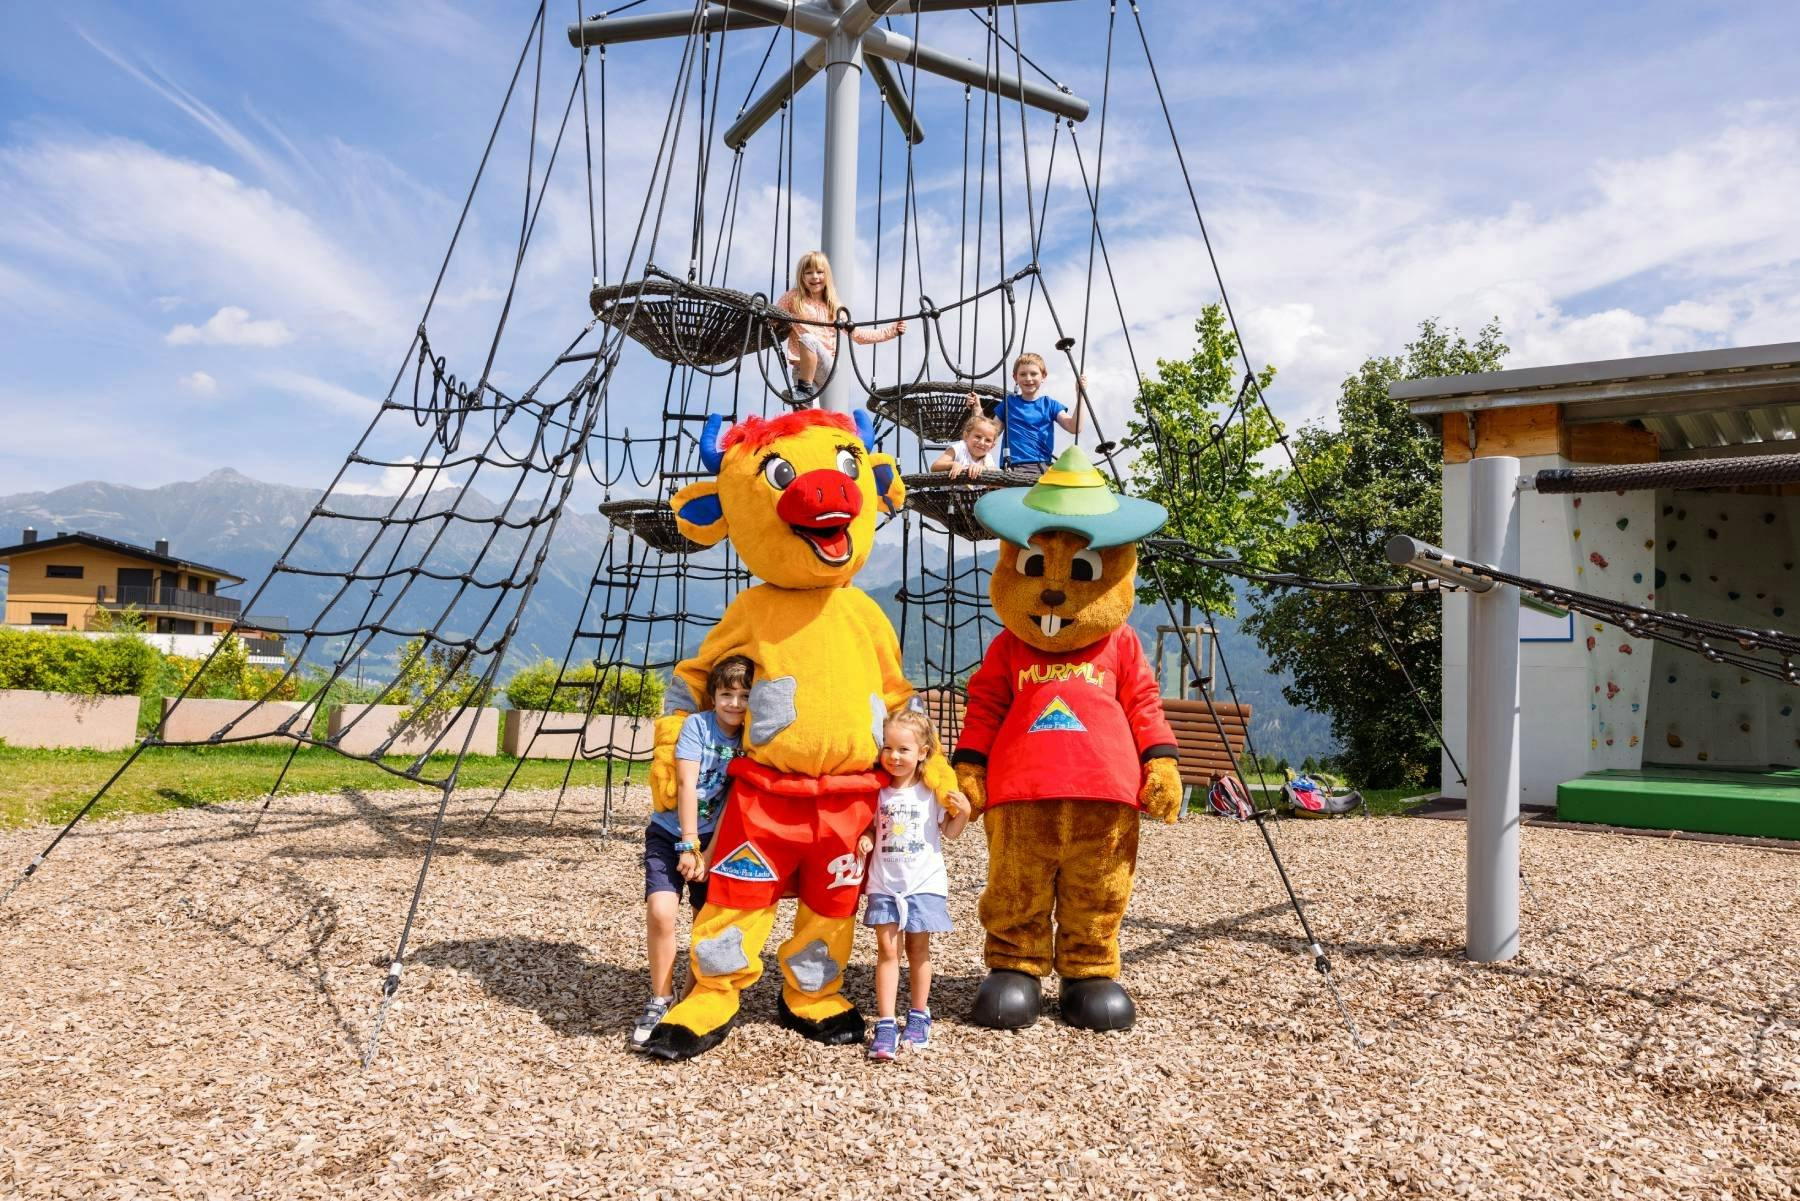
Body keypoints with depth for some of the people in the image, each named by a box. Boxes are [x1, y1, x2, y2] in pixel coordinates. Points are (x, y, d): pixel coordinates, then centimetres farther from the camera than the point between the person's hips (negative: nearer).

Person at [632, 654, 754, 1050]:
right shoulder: (697, 724, -10)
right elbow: (686, 784, -14)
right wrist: (688, 846, -17)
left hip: (714, 839, 3)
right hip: (671, 832, -3)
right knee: (661, 911, -18)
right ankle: (660, 1001, -1)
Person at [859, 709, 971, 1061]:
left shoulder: (933, 789, -4)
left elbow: (949, 832, 4)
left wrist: (962, 813, -15)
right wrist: (864, 839, -8)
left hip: (924, 882, -1)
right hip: (884, 883, 1)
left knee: (918, 948, 8)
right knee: (887, 949, -2)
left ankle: (919, 1015, 25)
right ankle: (886, 1024, -1)